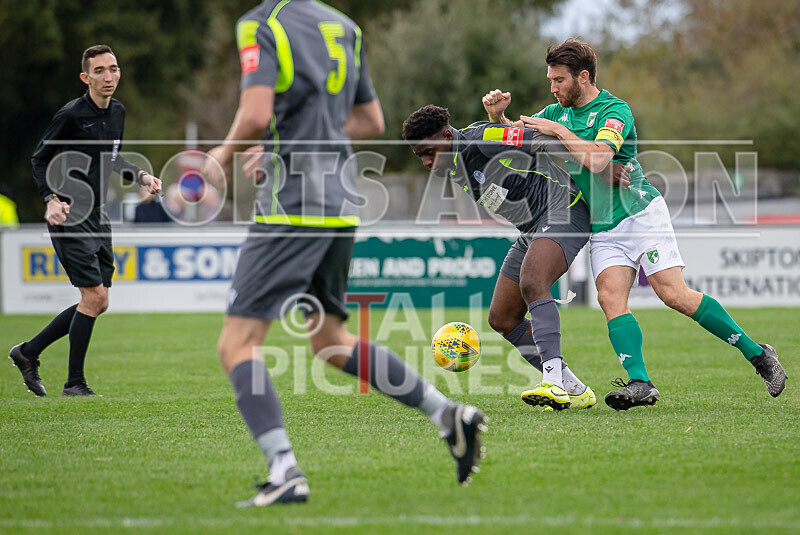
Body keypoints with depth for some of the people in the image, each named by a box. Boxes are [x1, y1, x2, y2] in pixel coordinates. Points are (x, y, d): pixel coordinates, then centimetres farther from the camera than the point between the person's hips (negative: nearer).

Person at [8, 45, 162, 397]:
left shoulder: (117, 112, 9)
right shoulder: (71, 114, -14)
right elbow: (40, 159, -6)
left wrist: (140, 176, 8)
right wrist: (51, 200, -19)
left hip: (97, 217, 8)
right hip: (70, 217, -8)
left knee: (97, 303, 8)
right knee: (94, 296, -12)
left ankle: (28, 352, 21)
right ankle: (74, 383, -1)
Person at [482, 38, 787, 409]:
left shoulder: (615, 111, -11)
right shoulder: (556, 113, 12)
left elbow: (597, 159, -27)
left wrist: (558, 130, -20)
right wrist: (497, 115, -1)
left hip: (640, 212, -6)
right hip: (602, 227, 6)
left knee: (674, 294, -14)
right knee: (610, 296, -17)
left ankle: (757, 354, -3)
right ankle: (639, 383, -27)